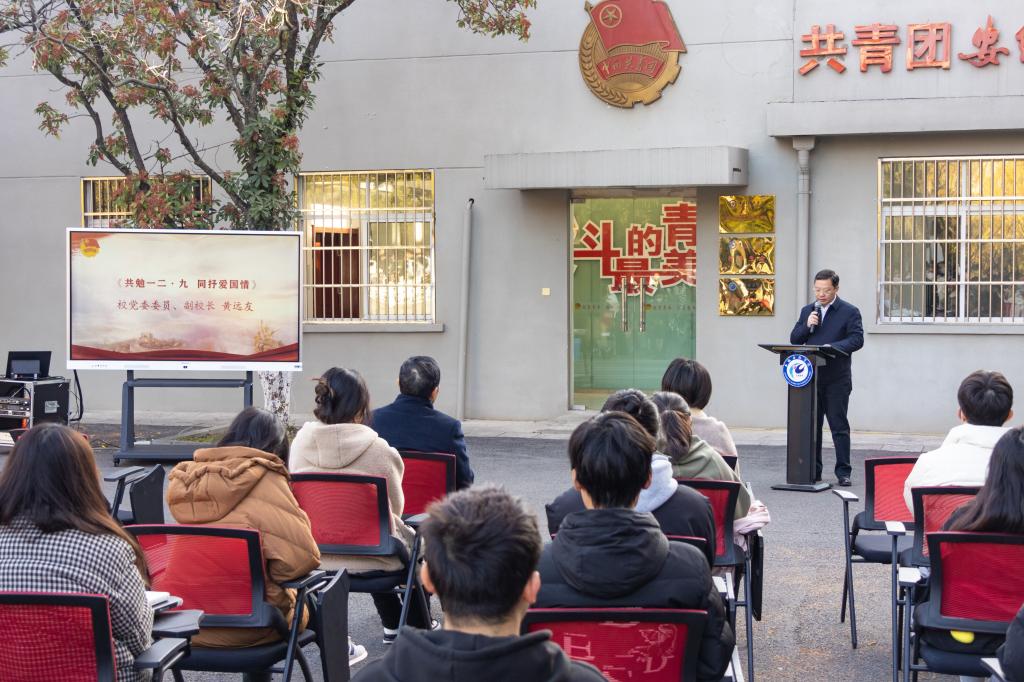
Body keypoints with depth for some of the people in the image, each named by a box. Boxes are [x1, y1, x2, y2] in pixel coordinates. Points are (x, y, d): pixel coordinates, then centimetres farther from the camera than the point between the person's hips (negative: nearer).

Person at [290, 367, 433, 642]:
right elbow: (395, 509, -6)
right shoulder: (379, 451, -22)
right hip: (371, 560, -4)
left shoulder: (301, 442, -10)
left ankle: (393, 626, 48)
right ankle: (420, 629, 41)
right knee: (418, 543, 29)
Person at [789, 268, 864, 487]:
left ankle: (843, 472, 2)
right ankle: (813, 471, 14)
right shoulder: (807, 311, 13)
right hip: (811, 377, 4)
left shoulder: (849, 311, -1)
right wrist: (807, 325, -8)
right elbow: (794, 339, 11)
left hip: (837, 379, -4)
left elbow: (857, 340, -10)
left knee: (839, 425, -3)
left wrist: (832, 347, -23)